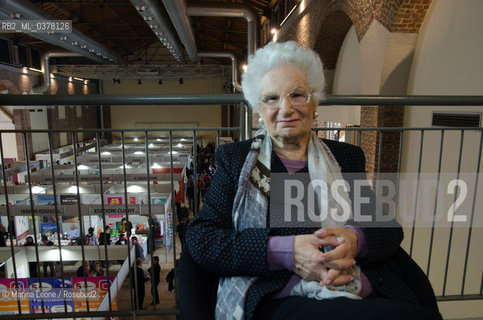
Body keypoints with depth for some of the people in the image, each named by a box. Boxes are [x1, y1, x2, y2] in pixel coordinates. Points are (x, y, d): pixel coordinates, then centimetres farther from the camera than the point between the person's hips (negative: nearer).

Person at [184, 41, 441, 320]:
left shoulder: (347, 157, 17)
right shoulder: (234, 159, 10)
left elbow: (390, 229, 13)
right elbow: (200, 239, -1)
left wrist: (354, 239, -12)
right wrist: (285, 251, -14)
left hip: (365, 297, 6)